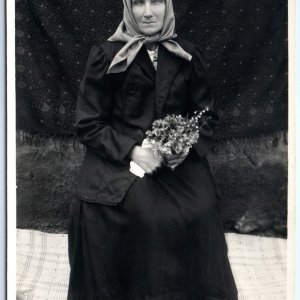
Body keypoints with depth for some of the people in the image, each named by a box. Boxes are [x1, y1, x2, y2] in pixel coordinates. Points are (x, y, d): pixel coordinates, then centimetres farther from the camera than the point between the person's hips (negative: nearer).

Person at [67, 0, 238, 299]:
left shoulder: (188, 55, 8)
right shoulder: (106, 55, 0)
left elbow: (207, 116, 12)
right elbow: (88, 124, -1)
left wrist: (189, 148, -8)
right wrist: (131, 151, -14)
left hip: (180, 161, 2)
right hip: (118, 160, -2)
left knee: (198, 213, -20)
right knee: (142, 213, -25)